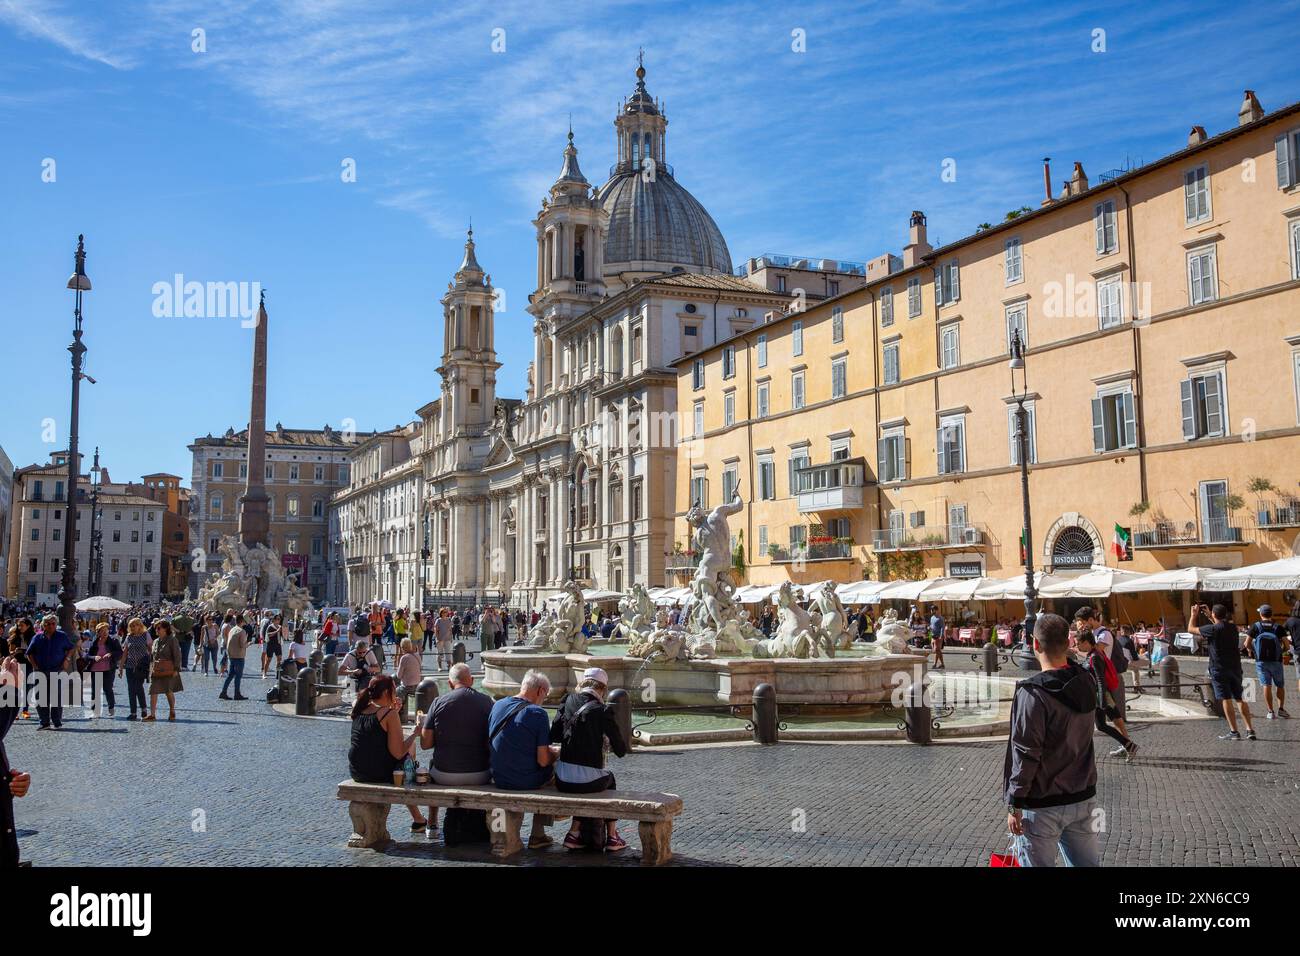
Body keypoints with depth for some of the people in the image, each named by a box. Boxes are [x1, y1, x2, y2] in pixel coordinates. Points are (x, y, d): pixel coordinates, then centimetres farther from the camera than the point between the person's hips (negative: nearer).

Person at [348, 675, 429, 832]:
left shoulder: (359, 710, 5)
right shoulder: (389, 714, -16)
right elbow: (398, 753, -19)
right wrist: (415, 734, -5)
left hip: (355, 772, 7)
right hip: (379, 774, -7)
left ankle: (418, 818, 37)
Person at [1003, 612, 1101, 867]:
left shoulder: (1032, 694, -21)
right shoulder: (1086, 682, -3)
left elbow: (1024, 755, -19)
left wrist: (1014, 804, -12)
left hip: (1042, 805, -6)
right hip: (1084, 798, 6)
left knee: (1038, 862, 6)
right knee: (1087, 863, 16)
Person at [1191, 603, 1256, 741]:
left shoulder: (1213, 629, -13)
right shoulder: (1233, 627, 7)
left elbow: (1192, 628, -1)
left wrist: (1194, 614, 14)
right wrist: (1207, 614, 35)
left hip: (1219, 669, -6)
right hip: (1235, 667, 6)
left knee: (1226, 699, -5)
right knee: (1239, 699, 13)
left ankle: (1234, 732, -7)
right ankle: (1250, 730, 10)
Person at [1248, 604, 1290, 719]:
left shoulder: (1255, 626, -4)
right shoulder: (1278, 627, -4)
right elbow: (1287, 645, -9)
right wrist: (1280, 652, 11)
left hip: (1261, 661, 0)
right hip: (1276, 661, 0)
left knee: (1267, 686, 0)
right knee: (1280, 686, 15)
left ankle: (1271, 711, -3)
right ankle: (1281, 708, 5)